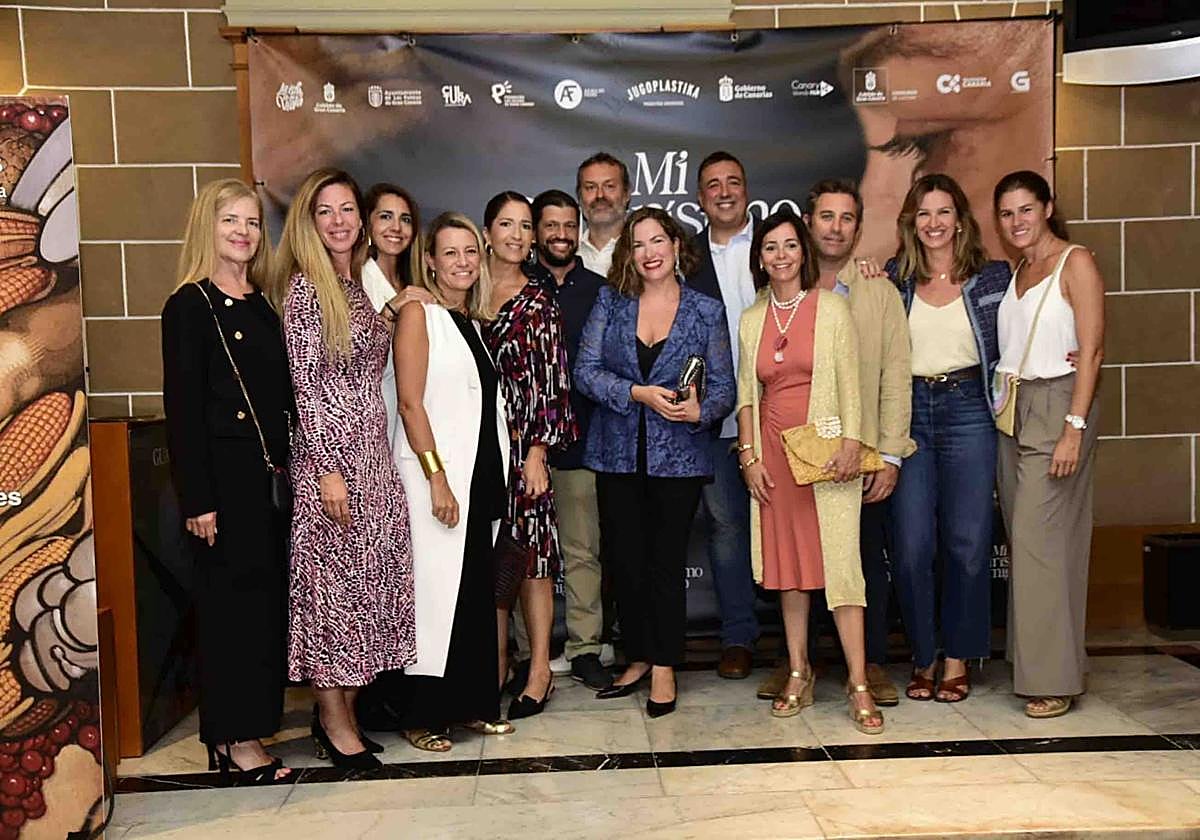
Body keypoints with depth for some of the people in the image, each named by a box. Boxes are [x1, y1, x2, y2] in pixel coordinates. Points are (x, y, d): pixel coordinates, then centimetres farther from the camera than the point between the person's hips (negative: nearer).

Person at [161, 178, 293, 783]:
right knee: (231, 601, -1)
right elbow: (181, 407, -11)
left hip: (271, 473, 7)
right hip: (224, 475, -7)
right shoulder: (190, 306, -6)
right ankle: (235, 742, 11)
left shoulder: (262, 307, 14)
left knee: (267, 597, 9)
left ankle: (243, 731, 21)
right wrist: (197, 499, -15)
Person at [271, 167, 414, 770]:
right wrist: (328, 468, -16)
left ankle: (342, 709, 22)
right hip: (328, 452, -7)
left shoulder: (363, 285, 14)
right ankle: (334, 720, 12)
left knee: (367, 578, 10)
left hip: (373, 451, 8)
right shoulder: (305, 288, -8)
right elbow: (305, 384, -12)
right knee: (329, 581, 0)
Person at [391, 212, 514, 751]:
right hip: (434, 470, -7)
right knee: (436, 588, -4)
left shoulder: (475, 321, 16)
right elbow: (410, 402, -12)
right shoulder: (419, 314, -4)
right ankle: (422, 716, 7)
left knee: (478, 588, 9)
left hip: (480, 471, 7)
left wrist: (493, 474, 10)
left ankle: (473, 703, 20)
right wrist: (436, 478, -17)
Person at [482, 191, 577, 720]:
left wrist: (537, 451, -11)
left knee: (530, 553, 0)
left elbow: (550, 382, -5)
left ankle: (539, 669, 11)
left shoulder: (539, 302, 0)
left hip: (523, 440, -3)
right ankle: (497, 662, 21)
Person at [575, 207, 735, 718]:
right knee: (626, 560, 8)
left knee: (667, 561, 2)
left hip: (678, 455, -1)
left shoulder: (706, 311, 3)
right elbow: (585, 370, -3)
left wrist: (698, 411, -20)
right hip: (618, 451, 2)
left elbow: (724, 385, 1)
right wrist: (639, 394, -16)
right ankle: (638, 659, 25)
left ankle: (664, 668, 15)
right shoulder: (610, 303, 5)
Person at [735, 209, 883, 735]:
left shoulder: (831, 308, 2)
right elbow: (746, 393, 11)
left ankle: (859, 685, -5)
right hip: (773, 450, 4)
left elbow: (849, 382, -3)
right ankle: (798, 675, 16)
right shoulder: (751, 320, 12)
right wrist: (749, 455, 3)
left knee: (839, 559, -9)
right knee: (787, 562, 7)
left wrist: (851, 443, -12)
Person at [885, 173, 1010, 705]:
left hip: (969, 413, -1)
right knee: (912, 545, -1)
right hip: (909, 414, 1)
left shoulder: (993, 277, 7)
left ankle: (959, 660, 17)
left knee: (967, 541, 1)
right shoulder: (894, 280, 9)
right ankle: (924, 656, 16)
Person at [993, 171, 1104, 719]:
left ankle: (1055, 678, 1)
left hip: (1057, 404, -7)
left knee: (1040, 539, -9)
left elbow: (1091, 350, -11)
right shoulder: (1014, 272, 16)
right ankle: (1032, 661, 18)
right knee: (1021, 539, 8)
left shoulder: (1076, 263, -5)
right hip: (1011, 409, 7)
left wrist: (1074, 428, -18)